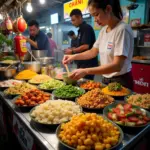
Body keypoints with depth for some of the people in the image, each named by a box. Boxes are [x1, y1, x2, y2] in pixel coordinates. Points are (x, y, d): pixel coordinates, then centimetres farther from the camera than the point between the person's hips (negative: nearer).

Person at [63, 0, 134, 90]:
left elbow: (117, 65, -27)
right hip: (106, 79, 7)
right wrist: (74, 57, -3)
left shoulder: (122, 29, -20)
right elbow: (93, 52, 11)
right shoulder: (103, 30, 3)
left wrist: (86, 71, -31)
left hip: (121, 81, -7)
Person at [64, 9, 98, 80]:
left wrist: (72, 51, -9)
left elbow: (86, 46, -21)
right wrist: (73, 49, 8)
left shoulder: (86, 28, -12)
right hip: (83, 63, 10)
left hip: (88, 63, -9)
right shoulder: (81, 29, 17)